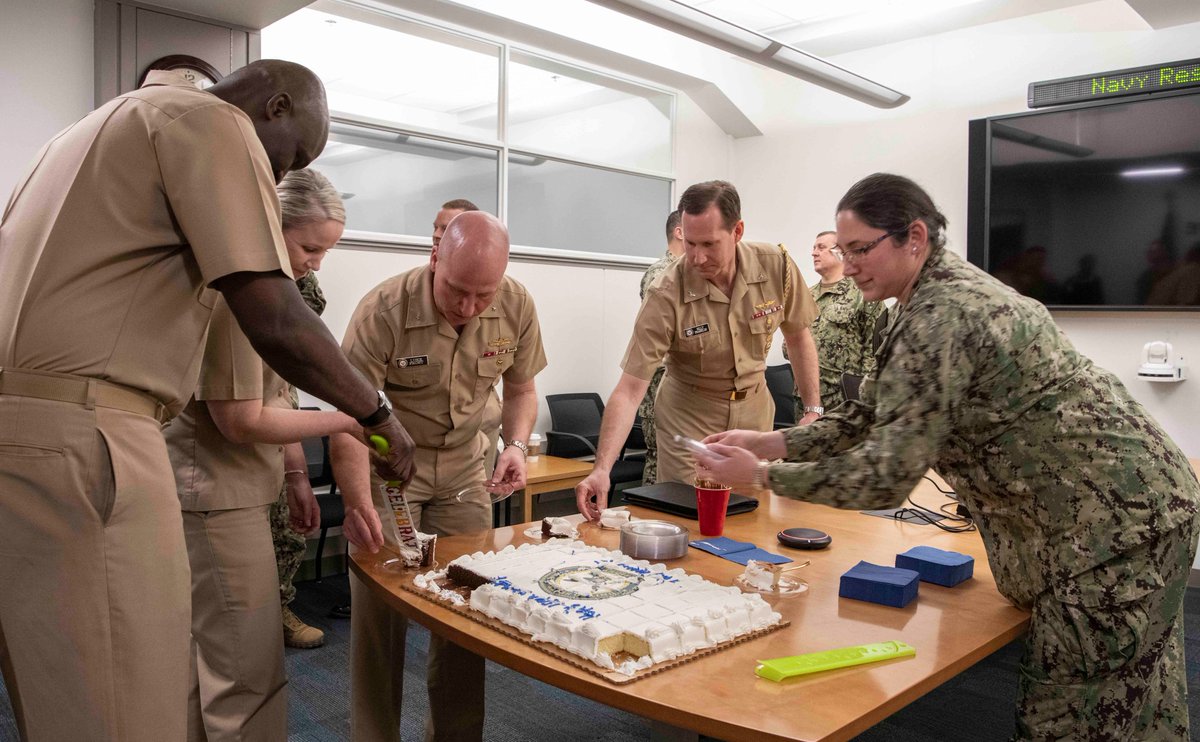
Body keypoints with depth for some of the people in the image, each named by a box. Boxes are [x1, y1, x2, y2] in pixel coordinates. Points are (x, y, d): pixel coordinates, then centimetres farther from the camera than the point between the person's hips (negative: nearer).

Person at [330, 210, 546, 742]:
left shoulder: (517, 308, -14)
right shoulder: (384, 310, -26)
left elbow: (521, 389, 2)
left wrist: (516, 444, -17)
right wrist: (357, 503, -39)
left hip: (465, 465, 3)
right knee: (380, 606, -4)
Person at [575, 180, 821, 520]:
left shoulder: (776, 265, -15)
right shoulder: (666, 296, -25)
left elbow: (799, 337, 3)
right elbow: (630, 389, -27)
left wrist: (814, 409, -2)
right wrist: (602, 469, -37)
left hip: (754, 411, 3)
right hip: (688, 419, -3)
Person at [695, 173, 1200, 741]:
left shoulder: (940, 316, -24)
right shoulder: (945, 290, 9)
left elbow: (888, 474, -25)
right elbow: (874, 416, 11)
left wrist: (762, 475, -17)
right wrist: (767, 443, 1)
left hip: (1116, 523, -10)